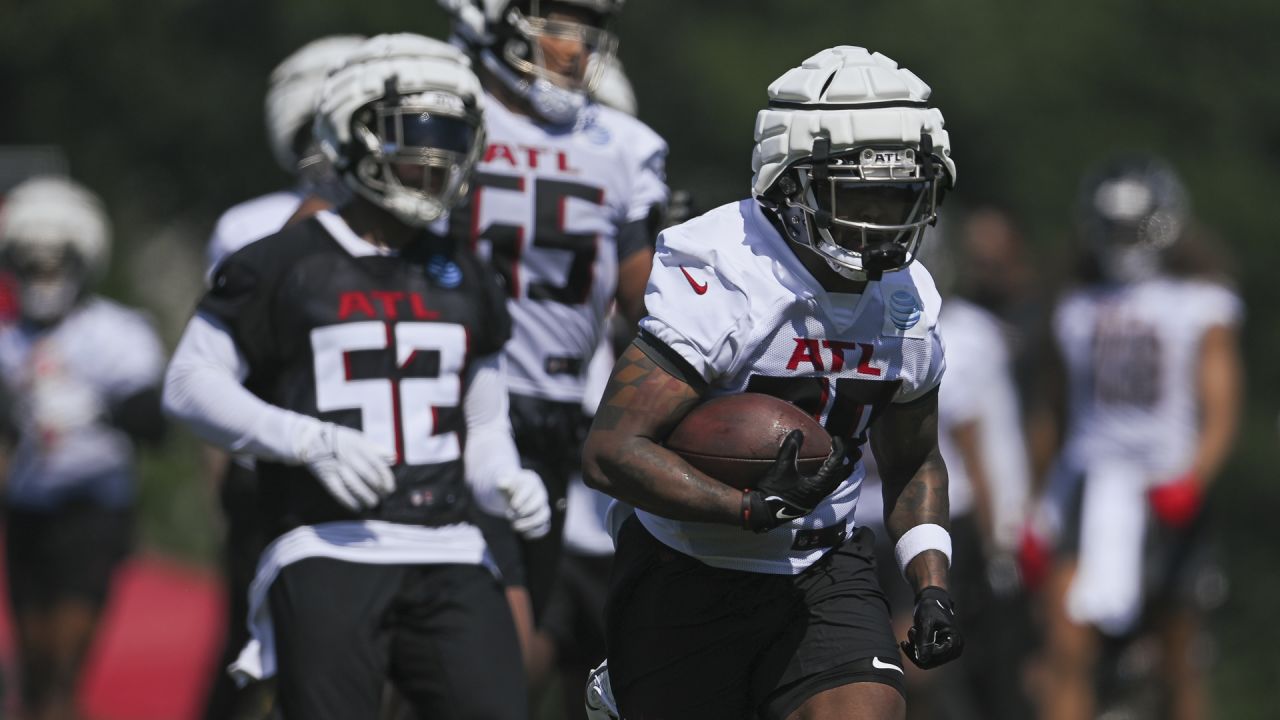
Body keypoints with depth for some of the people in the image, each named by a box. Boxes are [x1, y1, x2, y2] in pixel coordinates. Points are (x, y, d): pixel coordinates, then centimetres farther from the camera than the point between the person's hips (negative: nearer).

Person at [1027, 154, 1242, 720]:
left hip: (1166, 493, -2)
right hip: (1091, 485, 2)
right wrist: (1035, 518, 16)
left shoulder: (1202, 307, 3)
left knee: (1180, 660, 8)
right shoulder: (1079, 309, 13)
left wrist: (1190, 481, -24)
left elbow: (1220, 414, -6)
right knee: (1067, 651, -15)